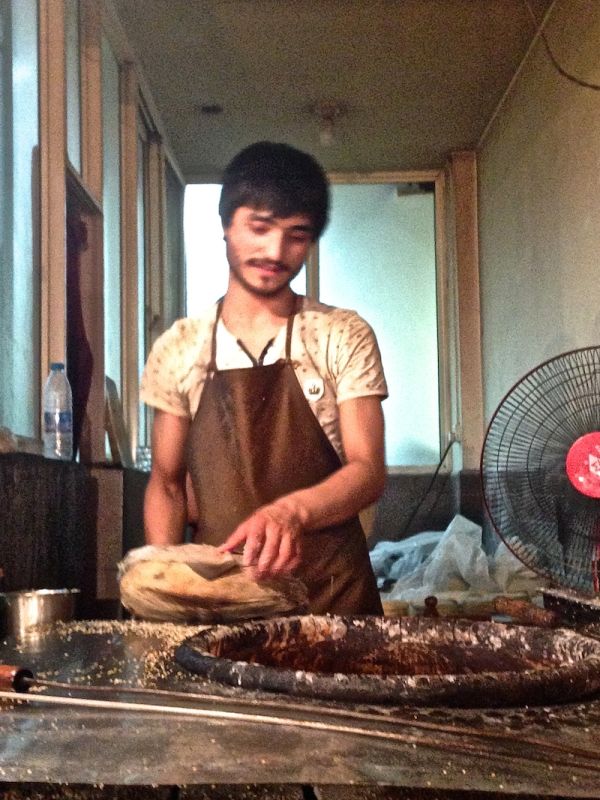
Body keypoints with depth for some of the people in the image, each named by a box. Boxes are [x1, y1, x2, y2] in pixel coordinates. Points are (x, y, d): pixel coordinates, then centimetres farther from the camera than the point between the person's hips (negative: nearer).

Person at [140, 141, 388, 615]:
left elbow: (368, 472, -7)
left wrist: (293, 510, -28)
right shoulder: (178, 349, 5)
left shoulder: (345, 338, -1)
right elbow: (166, 483, 10)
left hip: (330, 593, -1)